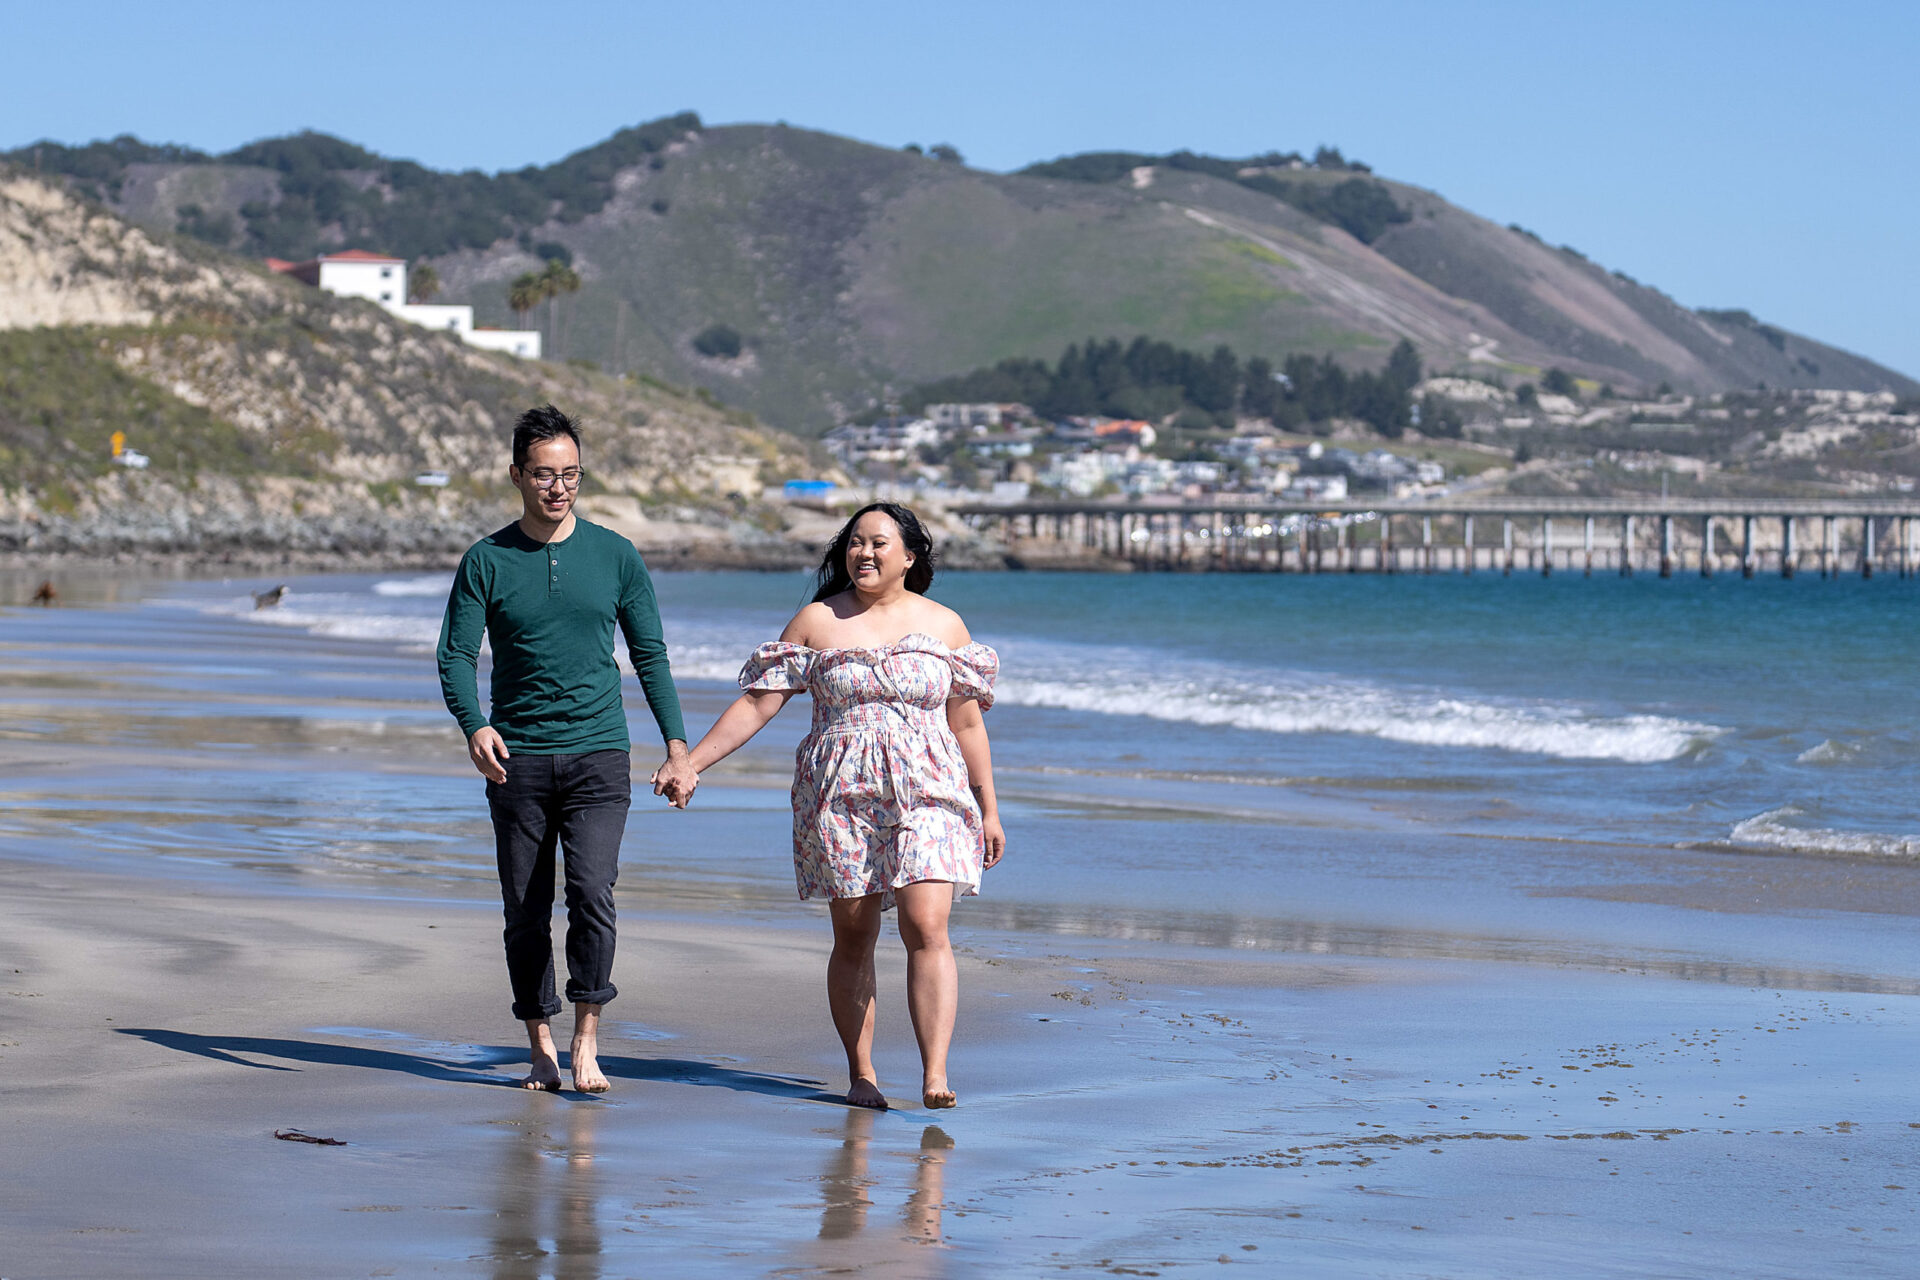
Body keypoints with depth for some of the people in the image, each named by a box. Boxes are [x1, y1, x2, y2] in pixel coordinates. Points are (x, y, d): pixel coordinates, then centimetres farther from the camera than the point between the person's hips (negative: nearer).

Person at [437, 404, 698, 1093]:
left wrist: (677, 747, 1)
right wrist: (475, 727, -21)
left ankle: (587, 1041, -8)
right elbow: (456, 656, -2)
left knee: (592, 891, -17)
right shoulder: (486, 562, 3)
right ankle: (542, 1049, 14)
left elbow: (650, 655, 10)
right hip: (517, 760, 1)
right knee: (526, 912, 4)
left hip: (598, 757, -1)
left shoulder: (615, 556, 5)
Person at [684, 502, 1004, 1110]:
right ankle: (860, 1074, 13)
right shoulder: (816, 622, 6)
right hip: (840, 797, 1)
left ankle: (935, 1074, -20)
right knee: (853, 935, 2)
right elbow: (756, 702, 6)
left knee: (926, 928, -15)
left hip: (927, 793, -1)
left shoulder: (944, 625, 8)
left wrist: (989, 810, 12)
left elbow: (968, 724, 13)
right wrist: (688, 764, 0)